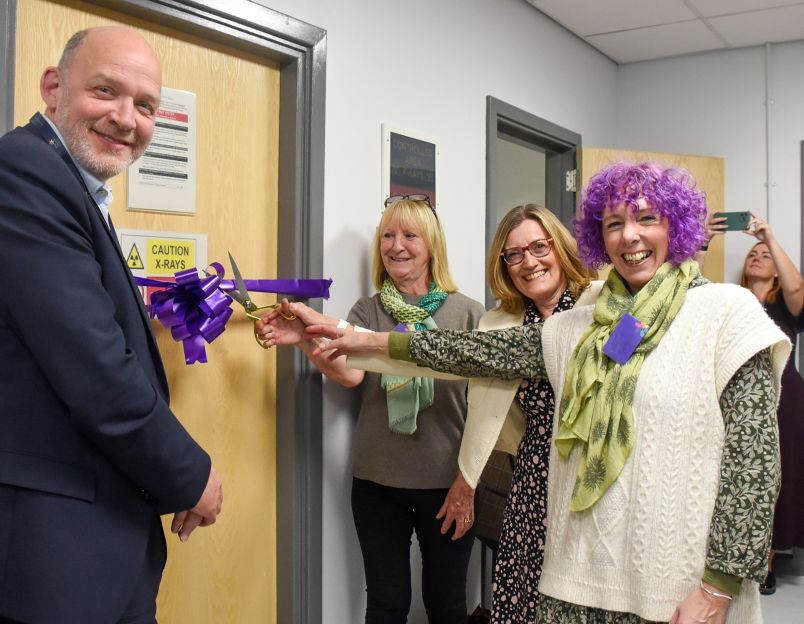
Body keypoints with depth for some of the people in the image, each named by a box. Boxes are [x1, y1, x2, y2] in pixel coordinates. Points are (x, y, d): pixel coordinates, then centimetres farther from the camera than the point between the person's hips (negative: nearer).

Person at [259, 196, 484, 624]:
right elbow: (349, 374, -15)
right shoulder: (367, 311, 3)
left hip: (447, 486, -1)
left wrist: (467, 481, -6)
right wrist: (305, 340, -33)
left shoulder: (468, 314, -2)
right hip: (377, 485, 1)